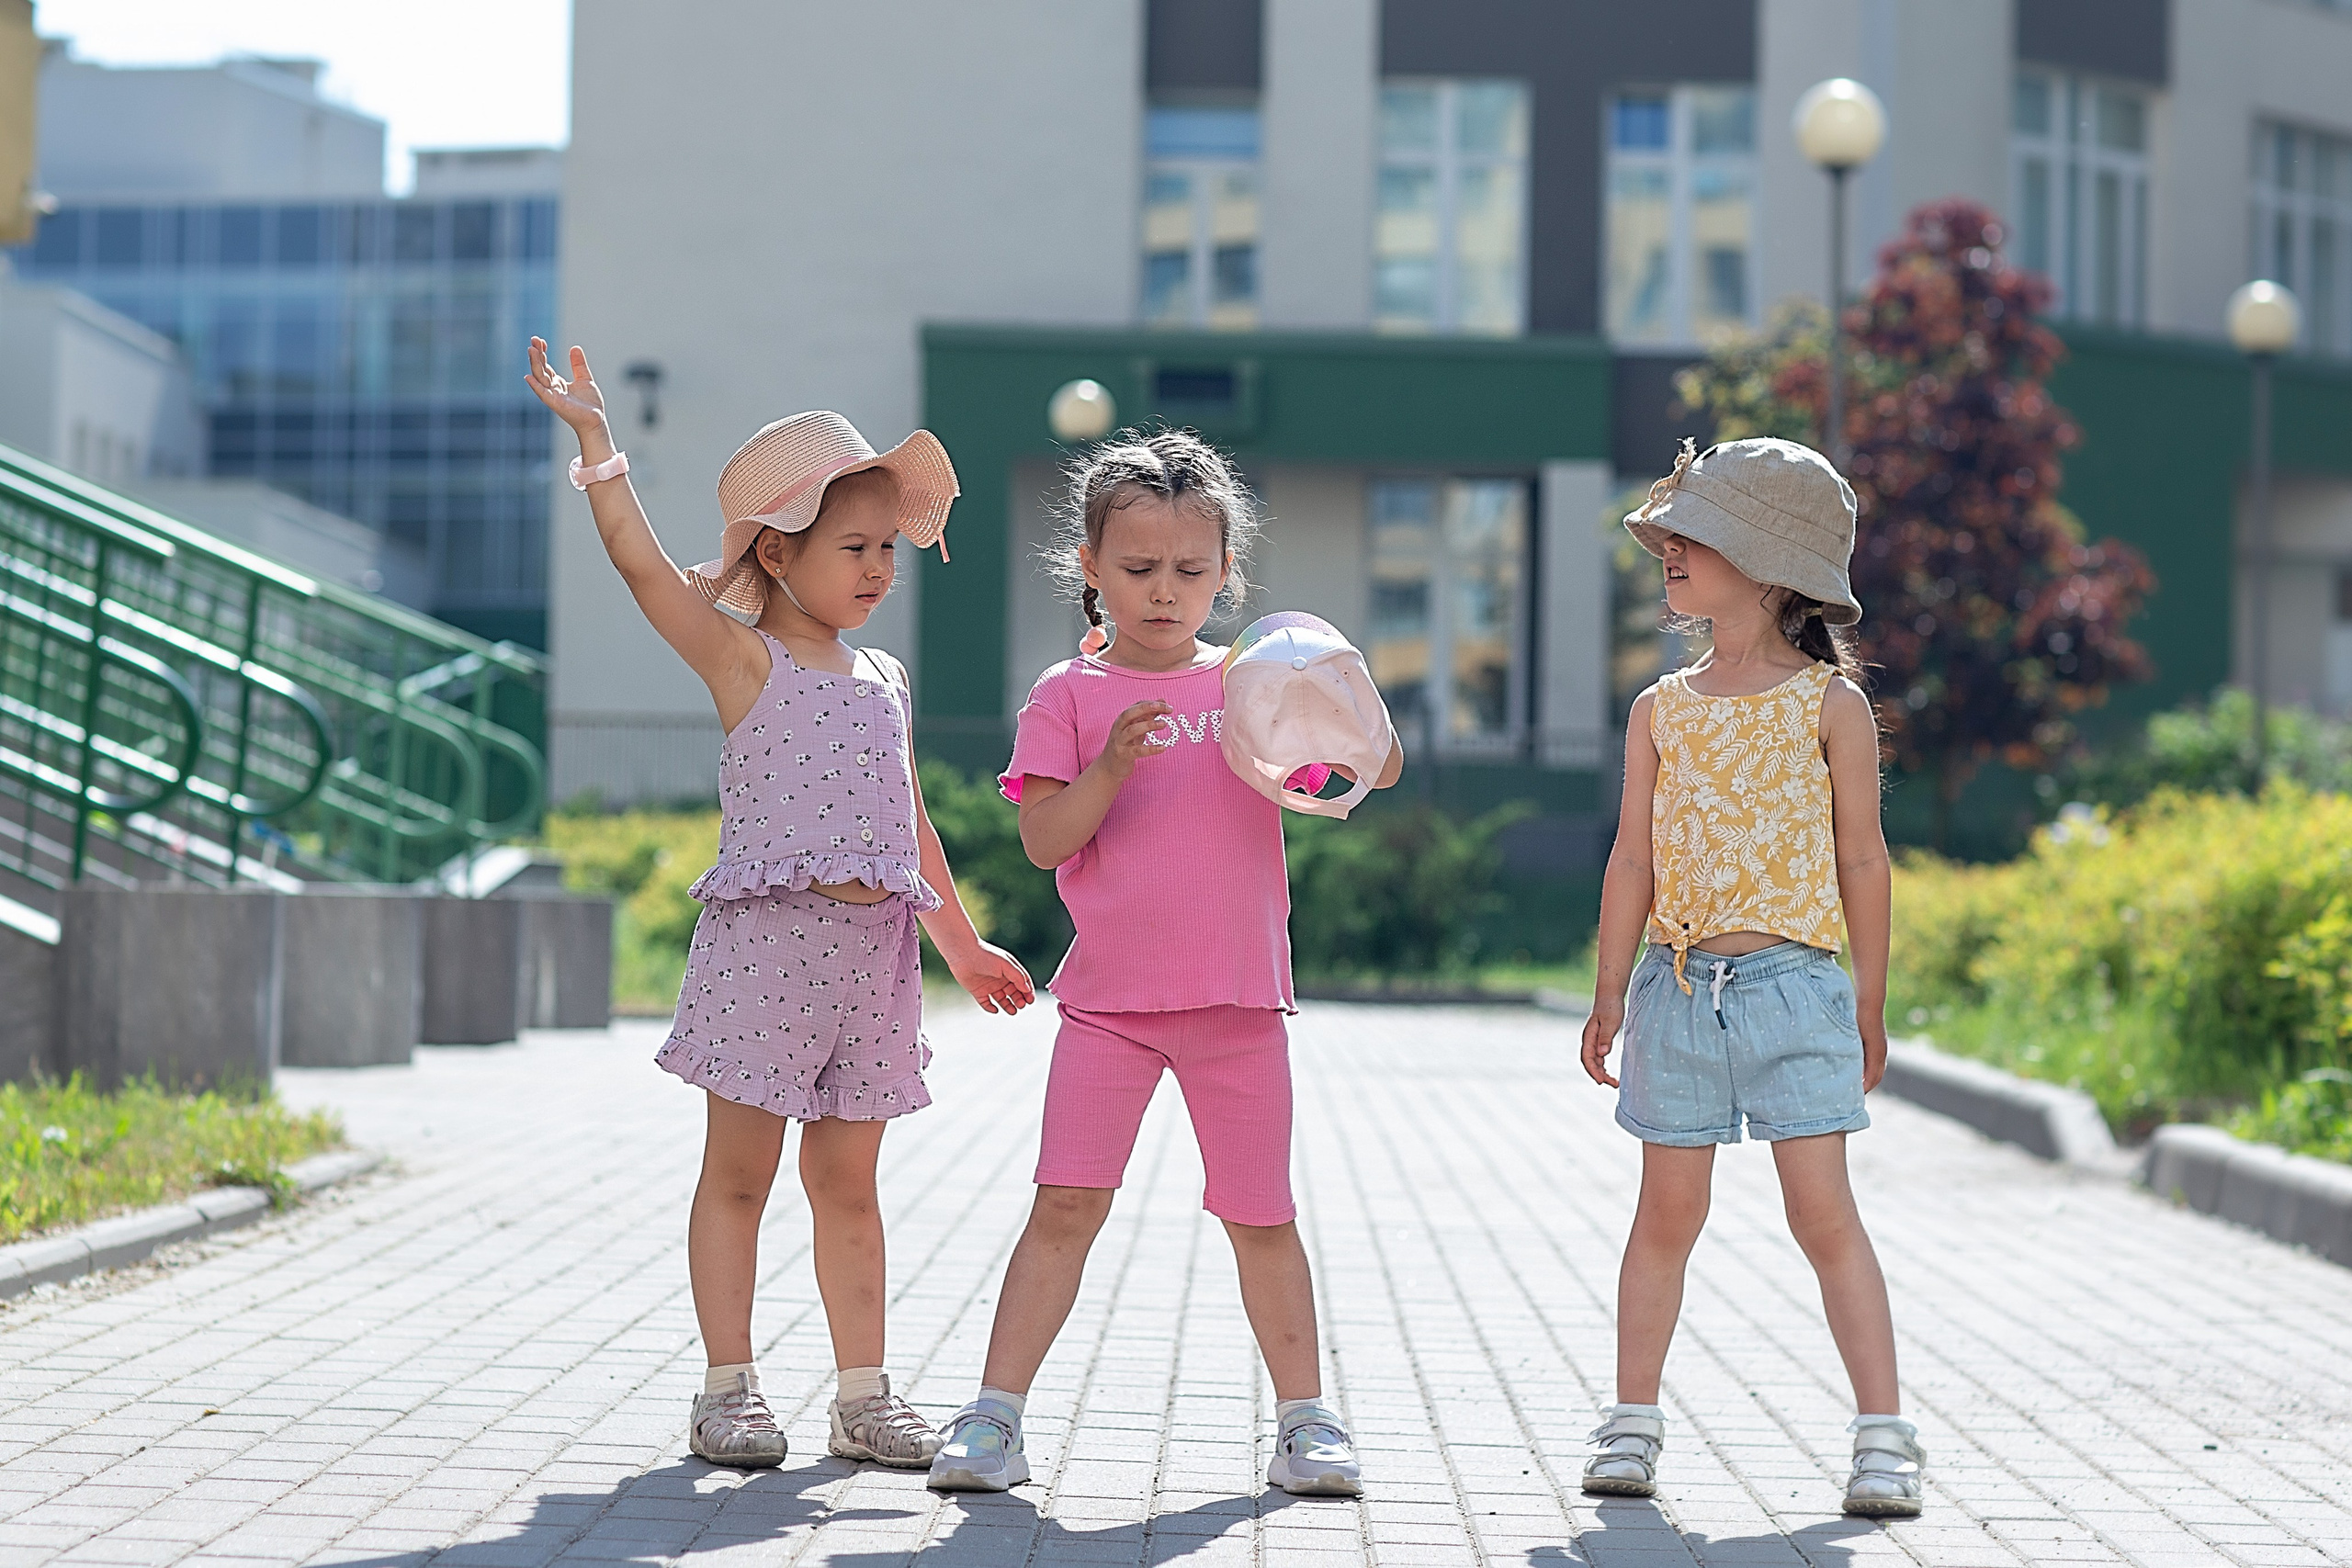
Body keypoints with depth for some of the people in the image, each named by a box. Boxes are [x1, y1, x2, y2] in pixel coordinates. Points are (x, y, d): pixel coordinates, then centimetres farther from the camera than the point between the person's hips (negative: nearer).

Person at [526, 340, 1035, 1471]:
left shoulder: (883, 680, 16)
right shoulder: (744, 659, -2)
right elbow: (644, 564, -15)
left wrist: (960, 941, 26)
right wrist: (596, 445, -21)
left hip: (873, 952, 6)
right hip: (765, 941, -5)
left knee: (846, 1180, 11)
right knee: (738, 1174, 2)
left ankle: (863, 1394, 16)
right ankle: (728, 1389, 9)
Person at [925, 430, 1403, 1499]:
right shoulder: (1070, 695, 2)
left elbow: (1380, 771, 2)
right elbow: (1044, 841, -6)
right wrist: (1110, 768, -22)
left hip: (1239, 997, 1)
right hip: (1110, 999, -1)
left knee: (1260, 1214, 9)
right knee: (1066, 1203, -7)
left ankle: (1304, 1414, 19)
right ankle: (995, 1413, -1)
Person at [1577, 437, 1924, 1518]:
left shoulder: (1829, 703, 1)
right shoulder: (1661, 710, 9)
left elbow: (1860, 858, 3)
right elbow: (1634, 858, 10)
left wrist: (1870, 1003, 4)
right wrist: (1610, 992, 5)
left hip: (1792, 984, -3)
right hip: (1677, 984, 3)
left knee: (1823, 1211, -5)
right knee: (1667, 1213, 8)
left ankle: (1882, 1438, -2)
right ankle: (1633, 1423, 15)